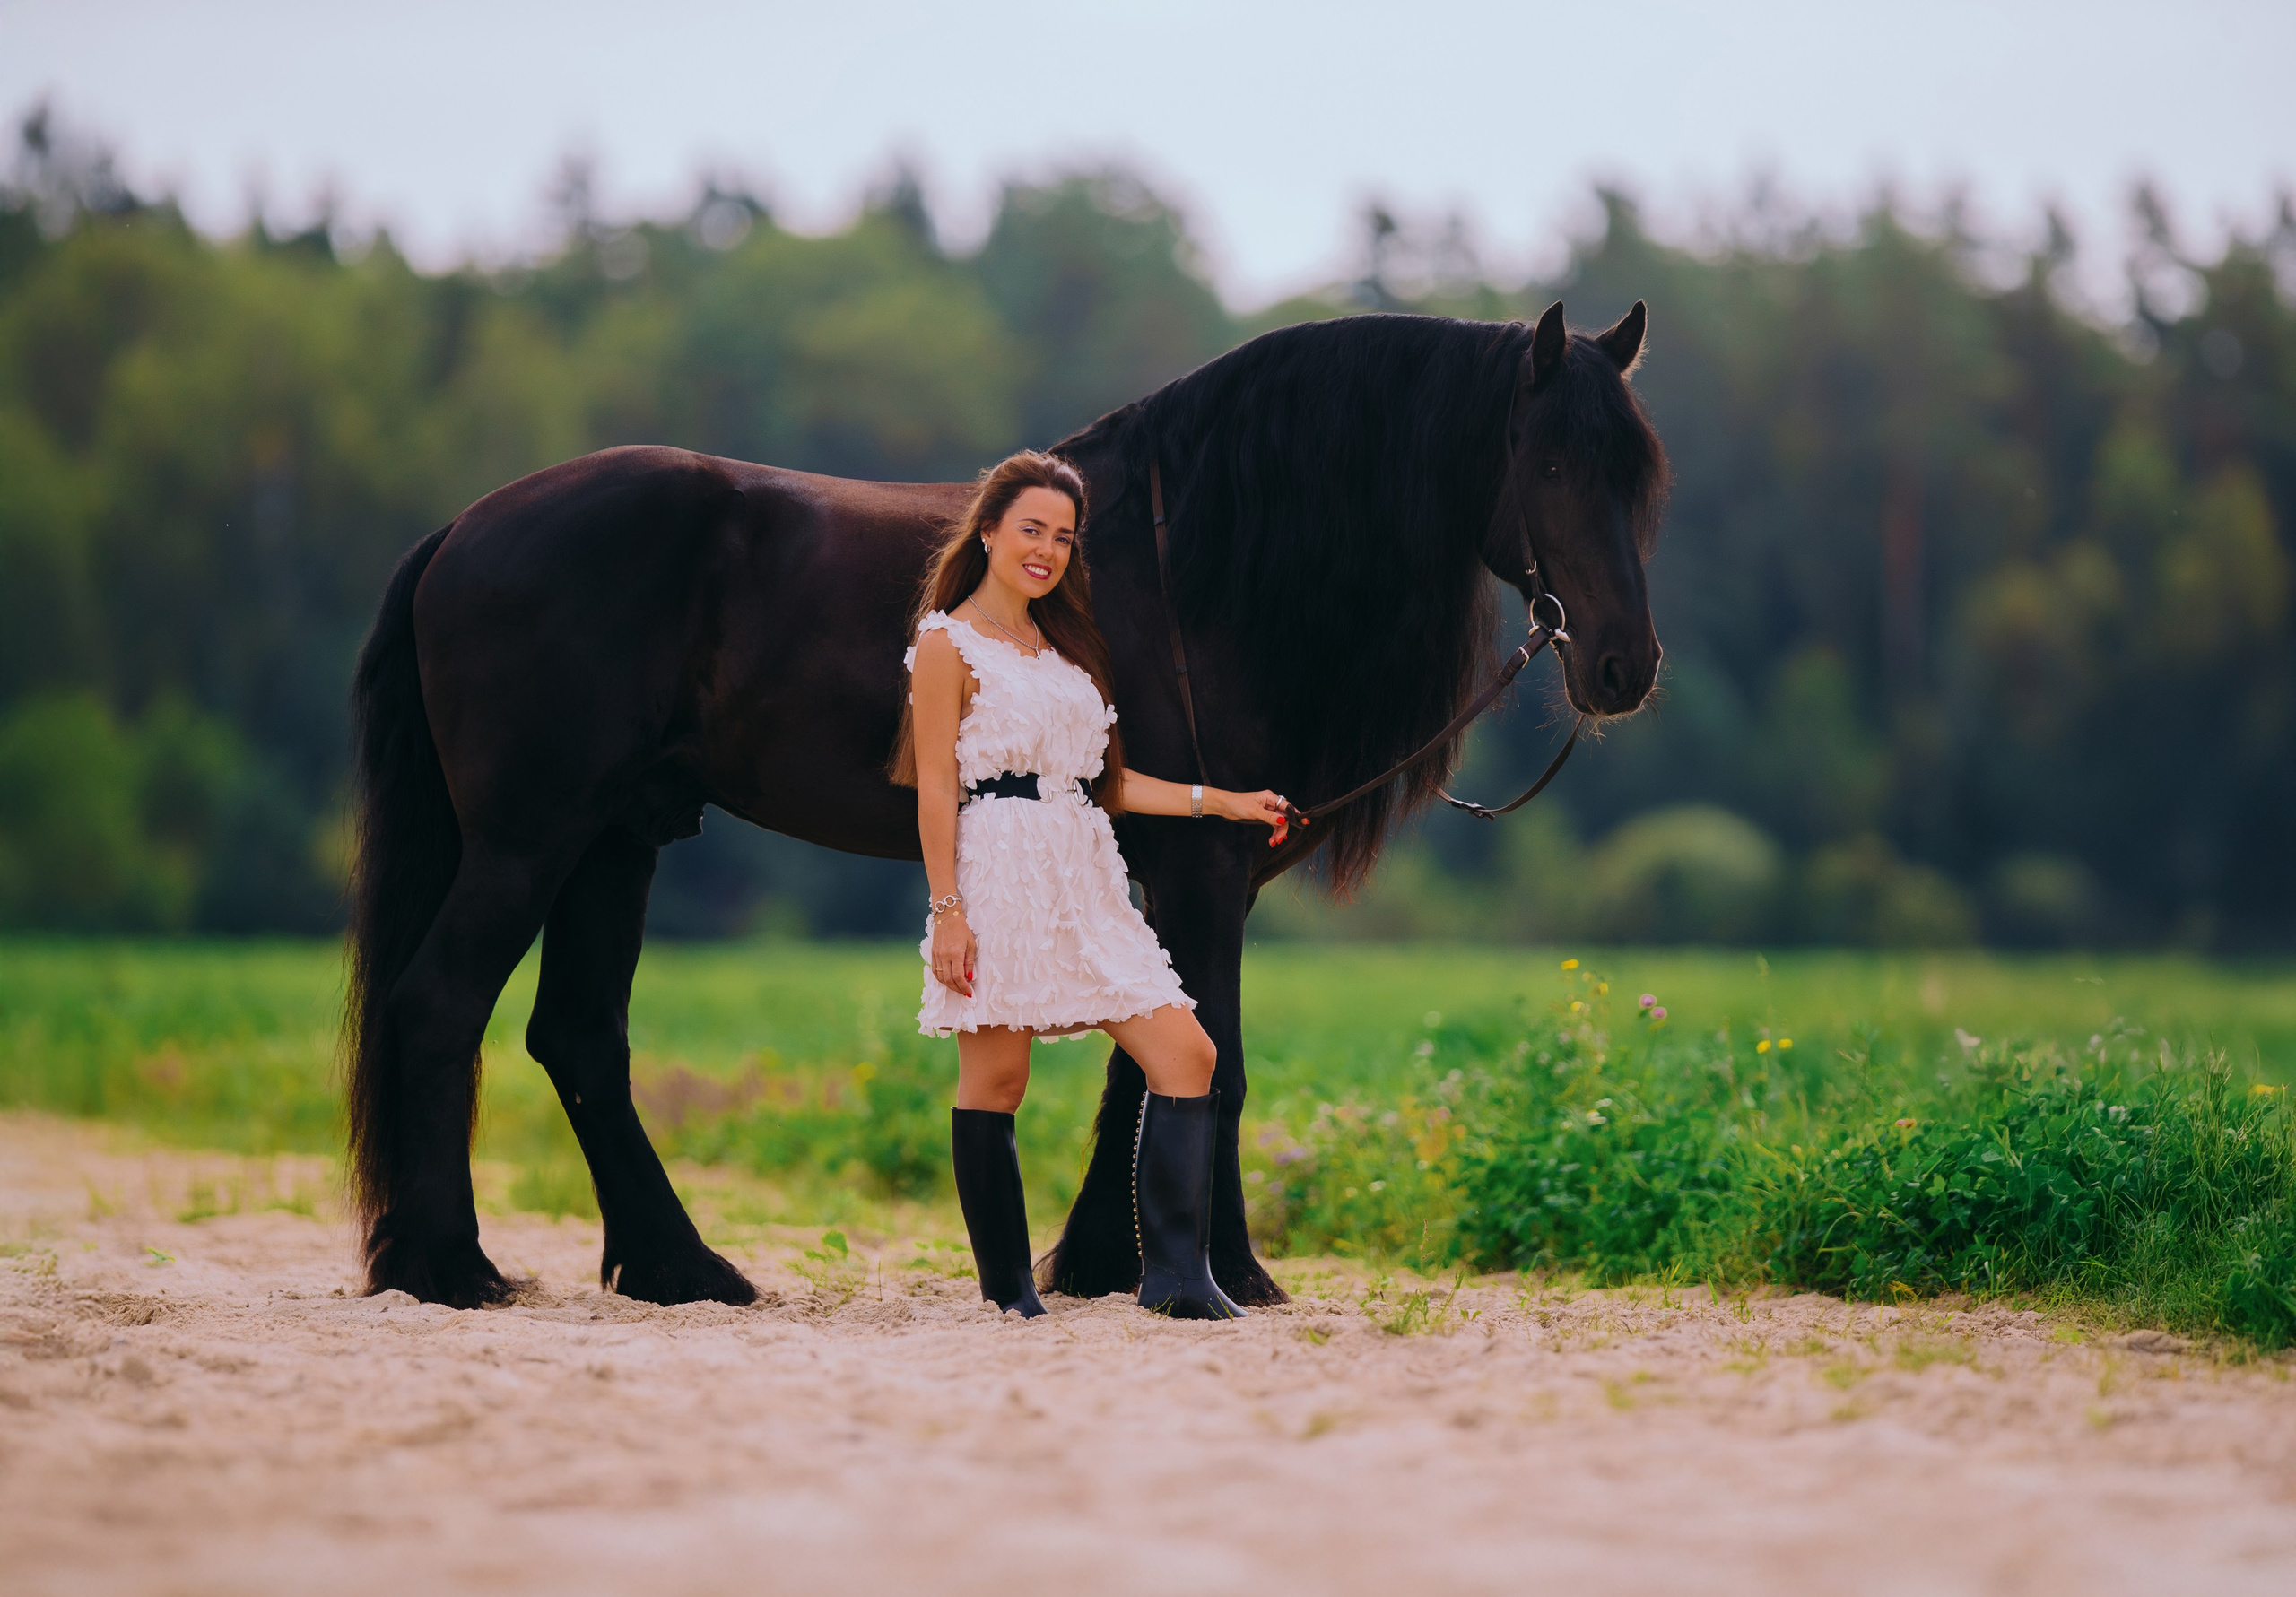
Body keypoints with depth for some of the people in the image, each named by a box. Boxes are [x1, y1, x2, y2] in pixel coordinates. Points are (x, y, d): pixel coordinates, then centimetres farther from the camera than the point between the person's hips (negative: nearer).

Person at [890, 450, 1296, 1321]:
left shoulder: (1063, 645, 22)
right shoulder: (949, 643, 0)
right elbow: (935, 789, -6)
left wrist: (1221, 802, 18)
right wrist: (947, 911, -14)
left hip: (1086, 878, 7)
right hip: (999, 871, -7)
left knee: (1185, 1052, -5)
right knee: (997, 1076, -4)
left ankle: (1177, 1275, -7)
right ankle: (1008, 1291, 5)